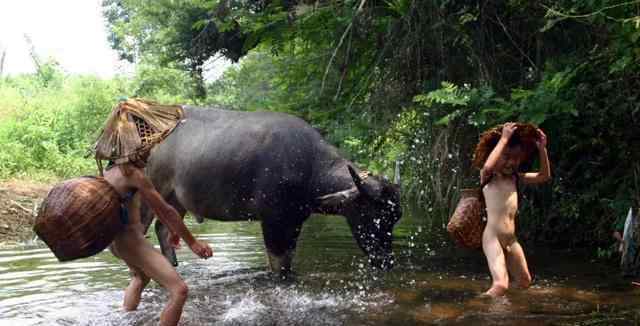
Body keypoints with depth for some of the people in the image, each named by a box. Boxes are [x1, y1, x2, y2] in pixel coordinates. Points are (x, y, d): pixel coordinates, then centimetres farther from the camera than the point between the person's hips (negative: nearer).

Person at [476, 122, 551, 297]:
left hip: (511, 240, 7)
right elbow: (488, 166, -31)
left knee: (525, 283, 18)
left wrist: (542, 148, 1)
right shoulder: (488, 177, -7)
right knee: (500, 286, -23)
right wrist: (504, 138, -24)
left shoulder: (515, 177, 12)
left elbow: (544, 176, 14)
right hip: (493, 237, -7)